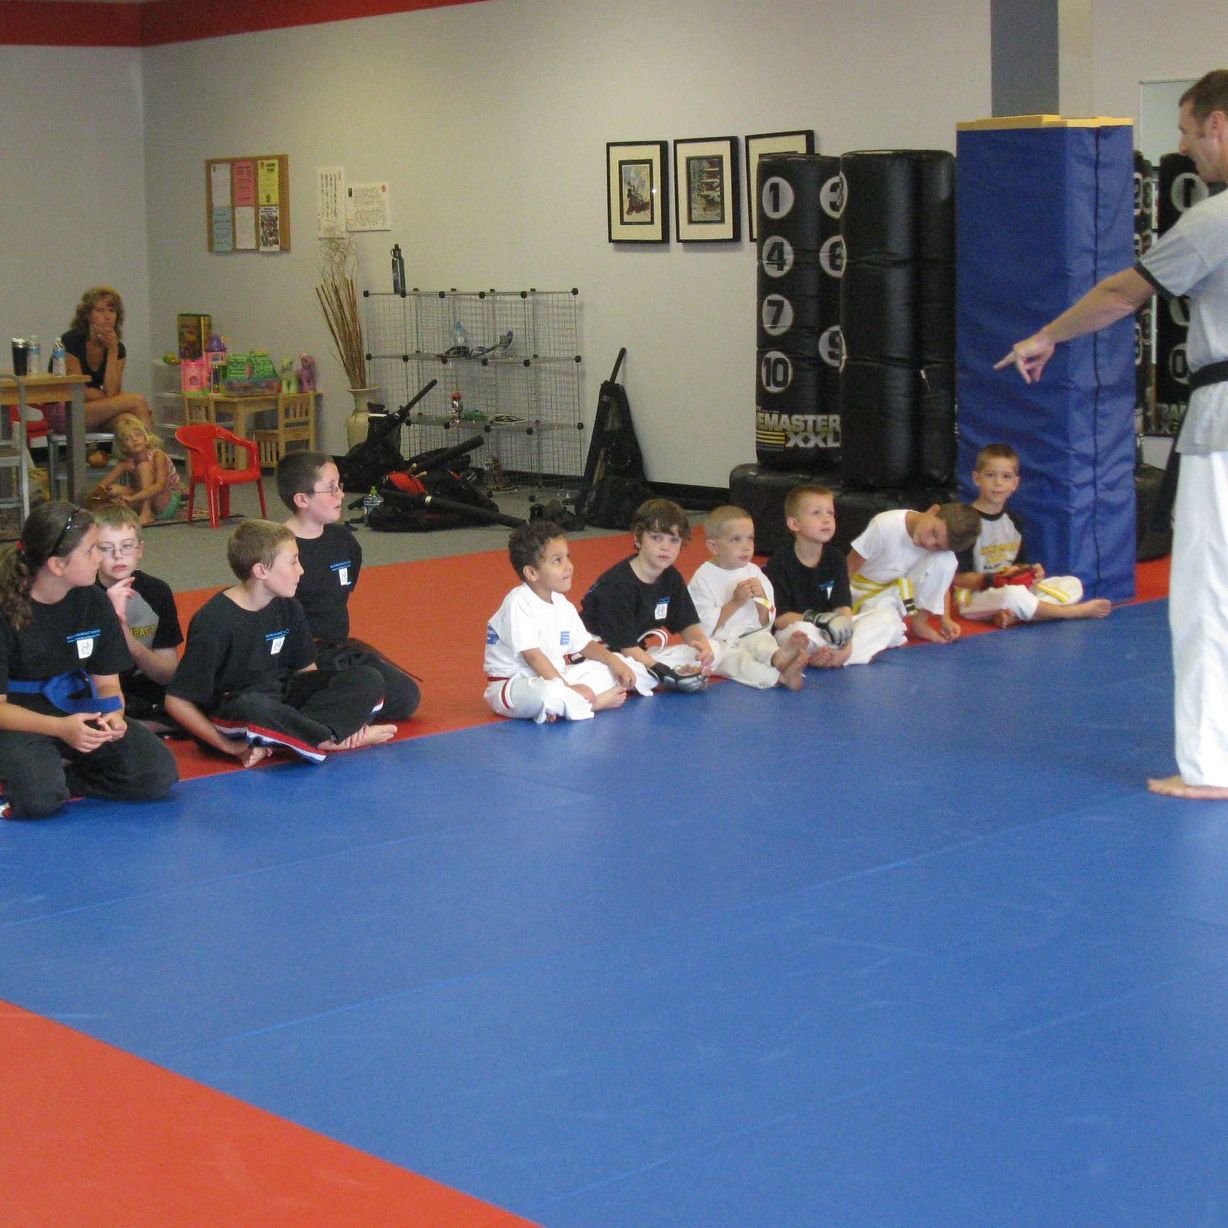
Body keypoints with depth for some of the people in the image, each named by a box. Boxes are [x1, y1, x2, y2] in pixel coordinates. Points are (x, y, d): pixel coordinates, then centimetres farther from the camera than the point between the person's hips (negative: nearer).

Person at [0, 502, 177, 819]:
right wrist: (61, 728, -32)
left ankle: (49, 772, -5)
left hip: (79, 708, 5)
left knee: (158, 775, -18)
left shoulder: (94, 602, -1)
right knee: (40, 798, -36)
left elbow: (108, 684, 5)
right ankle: (27, 774, -1)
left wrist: (113, 715, -20)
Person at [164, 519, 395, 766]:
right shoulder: (214, 623, -18)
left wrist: (342, 708, -6)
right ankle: (332, 740, -20)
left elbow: (306, 670, 12)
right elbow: (177, 700, -18)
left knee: (368, 680, -7)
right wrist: (229, 746, -21)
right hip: (226, 715, -7)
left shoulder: (287, 608, 3)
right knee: (254, 707, -44)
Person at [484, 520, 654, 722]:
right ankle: (598, 703, -16)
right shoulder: (519, 603, -21)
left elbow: (585, 645, 14)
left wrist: (614, 662, -3)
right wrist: (566, 688, -28)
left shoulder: (562, 604, 6)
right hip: (513, 683, -8)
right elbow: (533, 655, -26)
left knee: (613, 665, 11)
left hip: (555, 676, 8)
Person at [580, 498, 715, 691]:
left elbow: (688, 626, 5)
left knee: (706, 655, -7)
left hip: (638, 655, 8)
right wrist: (666, 674, -29)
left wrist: (703, 644, -19)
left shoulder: (671, 578, 3)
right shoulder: (615, 585, -21)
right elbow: (625, 646, -21)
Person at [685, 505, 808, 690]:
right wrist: (735, 602, -19)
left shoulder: (754, 572, 9)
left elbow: (766, 623, 10)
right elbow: (704, 628, -14)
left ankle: (778, 657, -62)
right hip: (718, 643, -4)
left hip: (750, 637, 4)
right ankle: (780, 677, -58)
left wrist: (762, 600, -10)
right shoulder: (703, 578, -6)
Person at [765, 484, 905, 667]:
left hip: (829, 631, 6)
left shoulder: (835, 559, 5)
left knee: (889, 614, -9)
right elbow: (778, 617, -13)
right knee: (801, 631, -41)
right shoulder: (779, 563, -9)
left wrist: (846, 645, -23)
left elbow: (843, 608, -5)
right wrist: (815, 620, -27)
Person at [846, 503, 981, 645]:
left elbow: (940, 582, -3)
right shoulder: (886, 525, -29)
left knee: (946, 560, -22)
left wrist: (946, 619, -16)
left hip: (904, 590, 4)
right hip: (866, 590, -4)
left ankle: (919, 622, -8)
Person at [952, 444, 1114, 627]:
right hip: (975, 595, -8)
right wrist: (992, 580, -24)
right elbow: (957, 576, -14)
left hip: (1014, 588, 8)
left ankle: (1014, 616, -27)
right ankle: (1080, 611, -18)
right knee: (1012, 595, -41)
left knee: (1072, 584, -3)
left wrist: (1029, 572, -4)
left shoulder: (1013, 520, 11)